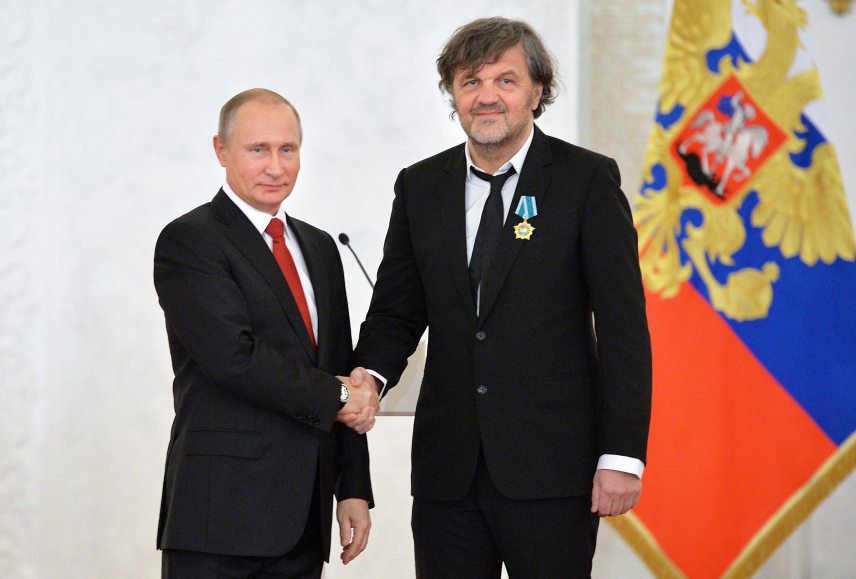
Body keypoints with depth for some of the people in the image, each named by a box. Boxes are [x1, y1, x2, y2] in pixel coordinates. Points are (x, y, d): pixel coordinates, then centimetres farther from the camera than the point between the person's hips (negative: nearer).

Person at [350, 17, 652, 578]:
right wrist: (371, 373, -9)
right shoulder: (420, 188, 11)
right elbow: (396, 310, 14)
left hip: (550, 468, -4)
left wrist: (622, 454, -11)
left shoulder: (588, 180, -2)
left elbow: (623, 325, -5)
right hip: (447, 471, 4)